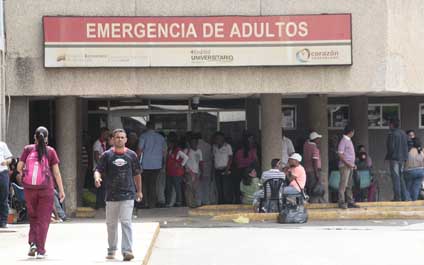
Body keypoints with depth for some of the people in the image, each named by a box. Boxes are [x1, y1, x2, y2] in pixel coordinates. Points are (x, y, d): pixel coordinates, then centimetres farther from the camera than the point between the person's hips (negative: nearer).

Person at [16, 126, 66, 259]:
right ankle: (40, 250, 5)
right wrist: (61, 190, 3)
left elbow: (19, 167, 0)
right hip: (46, 188, -1)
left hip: (29, 187, 1)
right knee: (43, 219, 6)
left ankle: (32, 243, 2)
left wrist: (22, 174, 23)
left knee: (33, 216, 19)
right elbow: (56, 172, -2)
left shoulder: (28, 149, 1)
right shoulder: (50, 151, -2)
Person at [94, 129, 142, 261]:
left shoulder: (131, 155, 4)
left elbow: (137, 174, 14)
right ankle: (111, 250, 26)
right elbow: (98, 170, -2)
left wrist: (139, 191, 20)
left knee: (126, 222, -12)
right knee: (111, 224, 11)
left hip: (128, 195, -1)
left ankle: (127, 250, -14)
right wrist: (97, 178, -26)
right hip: (111, 195, 1)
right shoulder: (107, 155, 2)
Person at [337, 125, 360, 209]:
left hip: (350, 166, 9)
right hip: (345, 166, -9)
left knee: (349, 185, 11)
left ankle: (350, 202, 15)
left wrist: (353, 164, 14)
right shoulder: (343, 141, -11)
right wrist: (348, 164, -21)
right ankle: (341, 202, -9)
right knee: (343, 185, -9)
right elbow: (340, 154, -16)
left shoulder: (349, 141, 17)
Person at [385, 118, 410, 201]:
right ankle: (405, 196, 9)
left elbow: (391, 147, -17)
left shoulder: (392, 134, -12)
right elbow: (406, 147, 15)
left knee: (395, 177, -5)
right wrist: (405, 158, 17)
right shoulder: (403, 134, 13)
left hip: (394, 158, -8)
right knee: (401, 177, 13)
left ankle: (397, 196, -7)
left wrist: (388, 157, -5)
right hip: (402, 158, 8)